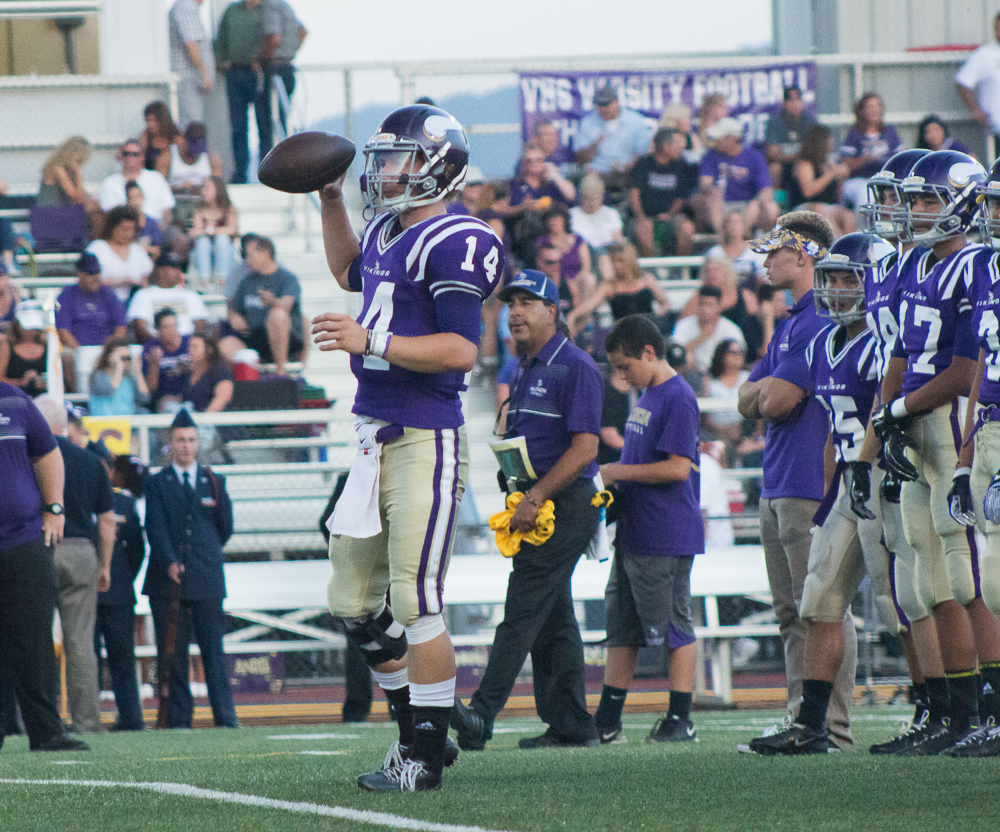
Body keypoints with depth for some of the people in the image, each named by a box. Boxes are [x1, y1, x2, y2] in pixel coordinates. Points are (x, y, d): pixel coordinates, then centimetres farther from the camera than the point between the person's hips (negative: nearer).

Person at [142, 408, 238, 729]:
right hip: (168, 580, -1)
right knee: (173, 655, -1)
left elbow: (225, 530, 17)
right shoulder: (156, 483, 8)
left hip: (206, 579, 1)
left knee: (214, 651, -1)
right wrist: (170, 562, -16)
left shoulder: (214, 482, 15)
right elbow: (155, 528, -5)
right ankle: (179, 718, 2)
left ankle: (225, 716, 0)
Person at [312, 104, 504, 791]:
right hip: (379, 440, 10)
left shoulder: (451, 244, -14)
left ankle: (425, 757, 0)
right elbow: (351, 273, 39)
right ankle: (420, 730, 24)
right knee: (355, 601, 13)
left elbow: (462, 348, -23)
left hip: (427, 442, -10)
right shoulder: (388, 234, 14)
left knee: (415, 603, -8)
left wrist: (371, 341, -25)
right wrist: (331, 200, 30)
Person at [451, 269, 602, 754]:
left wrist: (535, 498, -20)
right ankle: (571, 726, 11)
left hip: (566, 504, -10)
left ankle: (482, 716, -23)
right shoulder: (525, 370, 19)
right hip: (537, 504, 10)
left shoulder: (575, 368, -10)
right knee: (552, 617, 9)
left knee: (524, 607, -15)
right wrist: (520, 495, 12)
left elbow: (584, 448, -17)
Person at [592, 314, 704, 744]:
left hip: (667, 537, -10)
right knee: (621, 626, 10)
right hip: (633, 533, 10)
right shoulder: (646, 397, 17)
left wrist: (617, 472, -14)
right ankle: (607, 721, 12)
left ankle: (680, 720, 2)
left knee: (673, 626, -3)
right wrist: (611, 477, 10)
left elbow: (677, 467, -20)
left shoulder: (678, 398, -13)